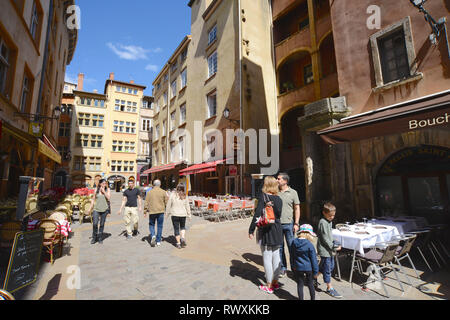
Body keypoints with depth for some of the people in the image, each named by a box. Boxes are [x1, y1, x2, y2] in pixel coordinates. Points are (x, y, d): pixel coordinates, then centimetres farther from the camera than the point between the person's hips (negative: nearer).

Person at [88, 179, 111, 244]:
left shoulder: (107, 190, 2)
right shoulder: (96, 190, 5)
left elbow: (108, 198, -9)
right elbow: (93, 199, 11)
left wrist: (104, 191, -13)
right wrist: (90, 208, 9)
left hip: (104, 209, 0)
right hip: (96, 209, 0)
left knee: (102, 224, 7)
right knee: (95, 223, -8)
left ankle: (100, 238, 21)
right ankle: (94, 237, 14)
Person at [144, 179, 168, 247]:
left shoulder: (149, 192, 0)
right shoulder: (163, 192, -2)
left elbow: (146, 203, 0)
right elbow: (166, 201, -1)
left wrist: (145, 211, 6)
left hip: (152, 211, 0)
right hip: (160, 211, 0)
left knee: (151, 224, 18)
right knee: (160, 226, 9)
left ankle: (153, 236, -5)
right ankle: (158, 241, 13)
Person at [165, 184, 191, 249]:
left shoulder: (172, 195, -8)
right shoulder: (185, 196, -4)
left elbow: (169, 205, -3)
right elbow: (187, 206, 0)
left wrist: (167, 213, 9)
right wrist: (189, 214, 9)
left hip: (175, 214, -1)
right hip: (183, 214, 2)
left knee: (176, 229, 8)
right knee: (183, 227, 21)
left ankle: (178, 243, 10)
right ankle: (183, 238, -1)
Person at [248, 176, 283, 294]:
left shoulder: (263, 196, -13)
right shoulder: (279, 199, 2)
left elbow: (257, 214, -17)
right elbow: (279, 215, 4)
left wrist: (251, 230, -12)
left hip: (265, 230, -5)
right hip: (277, 229, 6)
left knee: (267, 258, 6)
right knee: (276, 256, 16)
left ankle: (269, 286, 19)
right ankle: (275, 282, 32)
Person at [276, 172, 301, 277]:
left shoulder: (293, 192, -1)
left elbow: (297, 208, 0)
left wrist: (296, 223, -5)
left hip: (289, 224, -2)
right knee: (279, 247, 10)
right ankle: (282, 268, 26)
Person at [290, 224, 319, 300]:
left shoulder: (293, 243, -5)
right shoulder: (309, 245, -18)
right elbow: (313, 259, -12)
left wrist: (293, 268, 15)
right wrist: (315, 271, 0)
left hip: (298, 268, 2)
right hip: (308, 268, -2)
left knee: (300, 285, 14)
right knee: (310, 285, 17)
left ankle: (301, 298, 22)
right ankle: (313, 298, 31)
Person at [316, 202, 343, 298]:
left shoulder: (329, 221, 8)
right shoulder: (323, 223, -21)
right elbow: (325, 238, -22)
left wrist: (334, 245, 16)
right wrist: (334, 247, -20)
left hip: (330, 249, 10)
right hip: (324, 249, -10)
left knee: (331, 266, 21)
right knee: (327, 269, 2)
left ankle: (314, 277, 35)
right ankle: (329, 288, 18)